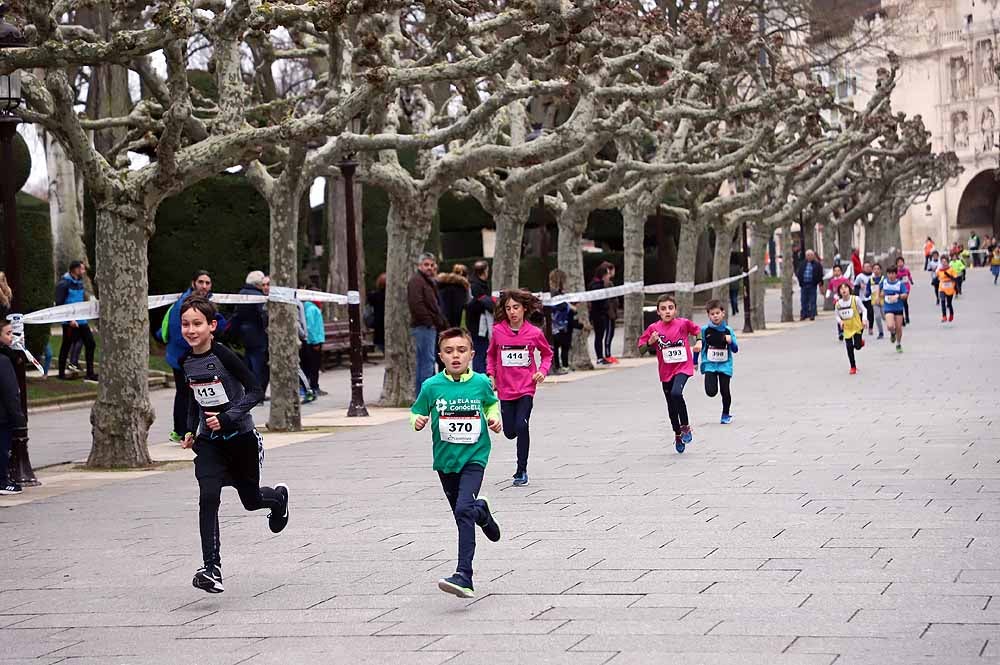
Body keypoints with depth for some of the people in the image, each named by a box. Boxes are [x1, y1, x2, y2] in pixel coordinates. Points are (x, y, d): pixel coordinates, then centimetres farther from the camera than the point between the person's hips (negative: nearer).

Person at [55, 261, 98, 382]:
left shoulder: (79, 282, 12)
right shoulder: (64, 284, -12)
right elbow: (59, 304, -15)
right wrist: (70, 319, -20)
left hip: (81, 320, 7)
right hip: (69, 322, -7)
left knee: (90, 343, 3)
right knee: (66, 346, 3)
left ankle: (90, 373, 10)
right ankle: (62, 373, 15)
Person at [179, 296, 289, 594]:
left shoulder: (223, 356, -18)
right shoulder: (187, 362, 1)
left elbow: (256, 391, -16)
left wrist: (228, 417, -25)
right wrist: (191, 430, 9)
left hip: (240, 437, -4)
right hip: (209, 442, 4)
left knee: (251, 500, 12)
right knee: (208, 497, -16)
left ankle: (278, 496, 49)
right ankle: (212, 568, -18)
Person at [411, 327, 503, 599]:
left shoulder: (481, 383, -4)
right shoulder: (432, 386, -6)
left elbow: (492, 403, 17)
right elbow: (416, 412, 5)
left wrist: (494, 418, -2)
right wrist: (417, 421, -17)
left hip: (474, 457, -3)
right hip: (445, 458, 3)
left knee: (463, 510, -22)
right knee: (462, 512, 17)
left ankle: (464, 577, -26)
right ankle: (481, 511, 57)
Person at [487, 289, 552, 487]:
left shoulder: (534, 333, -5)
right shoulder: (498, 331, -2)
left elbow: (547, 353, 11)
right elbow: (491, 354, 14)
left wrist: (543, 370, -4)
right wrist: (491, 374, 2)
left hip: (526, 388, -2)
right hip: (505, 388, 2)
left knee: (521, 426, -16)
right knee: (510, 432, 5)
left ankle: (521, 471, -4)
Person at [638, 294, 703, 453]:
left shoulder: (683, 323, -7)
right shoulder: (653, 328, -5)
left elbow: (697, 330, 13)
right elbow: (641, 348, 0)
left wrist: (699, 342, -3)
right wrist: (650, 342, -18)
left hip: (683, 367, -3)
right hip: (666, 371, 3)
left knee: (676, 393, -29)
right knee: (671, 406, 13)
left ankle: (685, 427, -10)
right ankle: (678, 435, 34)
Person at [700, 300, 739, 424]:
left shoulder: (728, 331, 0)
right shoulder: (705, 330, -3)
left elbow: (735, 350, 1)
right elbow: (699, 346, 7)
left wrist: (730, 341, -19)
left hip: (725, 365, 1)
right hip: (709, 365, -1)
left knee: (725, 391, 1)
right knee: (711, 392, -14)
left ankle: (726, 414, 22)